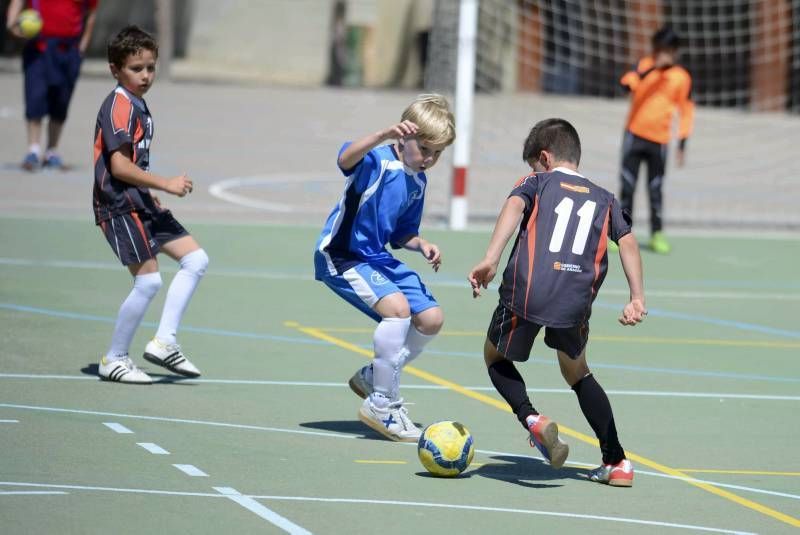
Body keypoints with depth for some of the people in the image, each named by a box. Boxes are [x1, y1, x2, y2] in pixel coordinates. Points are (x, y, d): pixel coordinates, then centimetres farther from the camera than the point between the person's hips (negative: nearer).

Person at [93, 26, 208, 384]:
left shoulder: (138, 105, 16)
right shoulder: (119, 105, -14)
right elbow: (119, 166, -22)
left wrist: (154, 195, 20)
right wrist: (166, 184, -22)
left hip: (142, 204, 10)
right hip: (119, 206, -10)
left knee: (196, 259, 6)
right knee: (148, 281, -12)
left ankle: (164, 341, 5)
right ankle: (114, 360, 2)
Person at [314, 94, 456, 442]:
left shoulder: (418, 181, 7)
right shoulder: (378, 162, -19)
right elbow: (346, 159, -45)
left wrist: (422, 245, -3)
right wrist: (383, 136, -60)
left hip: (377, 258, 9)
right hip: (341, 257, -9)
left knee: (431, 319, 6)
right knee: (397, 306, -28)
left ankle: (372, 377, 25)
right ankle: (382, 406, -18)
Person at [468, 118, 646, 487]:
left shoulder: (538, 183, 15)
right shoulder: (603, 199, 24)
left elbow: (514, 206, -6)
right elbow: (627, 239, 10)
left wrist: (490, 259, -19)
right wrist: (637, 298, 4)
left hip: (527, 290, -3)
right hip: (575, 300, 3)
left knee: (496, 357, 22)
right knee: (577, 372, 26)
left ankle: (531, 419, -6)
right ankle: (617, 463, 20)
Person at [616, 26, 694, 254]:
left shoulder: (682, 77, 1)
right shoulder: (645, 65, 0)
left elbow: (686, 112, 5)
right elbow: (627, 83, -19)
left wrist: (682, 145, 1)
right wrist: (653, 68, -29)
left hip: (659, 140, 0)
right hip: (634, 135, 0)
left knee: (655, 190, 1)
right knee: (627, 186, 0)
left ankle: (657, 234, 12)